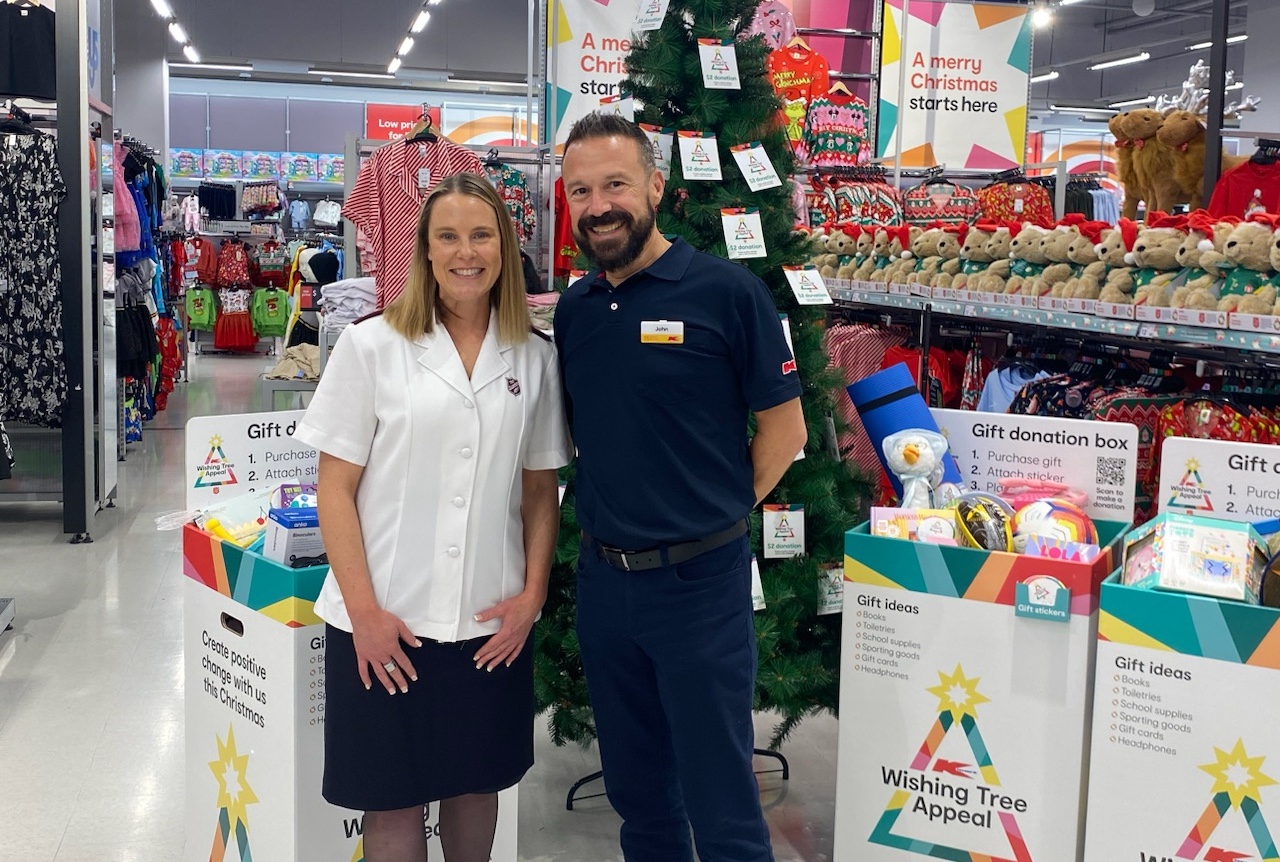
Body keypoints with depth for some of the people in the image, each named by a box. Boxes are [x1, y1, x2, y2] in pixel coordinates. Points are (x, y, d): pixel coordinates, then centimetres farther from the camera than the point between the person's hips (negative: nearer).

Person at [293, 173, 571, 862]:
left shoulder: (534, 359, 4)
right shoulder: (372, 346, -4)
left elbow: (540, 490, 10)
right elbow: (335, 489, -4)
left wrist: (532, 594, -1)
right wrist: (364, 610, -10)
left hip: (492, 625, 3)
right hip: (385, 624, -2)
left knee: (476, 784, 17)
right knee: (392, 802, 8)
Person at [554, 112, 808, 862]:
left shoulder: (726, 291, -10)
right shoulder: (572, 310, 6)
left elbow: (785, 426, -6)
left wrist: (722, 511, -2)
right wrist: (614, 517, 8)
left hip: (700, 577, -5)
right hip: (603, 579, 6)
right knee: (636, 793, 19)